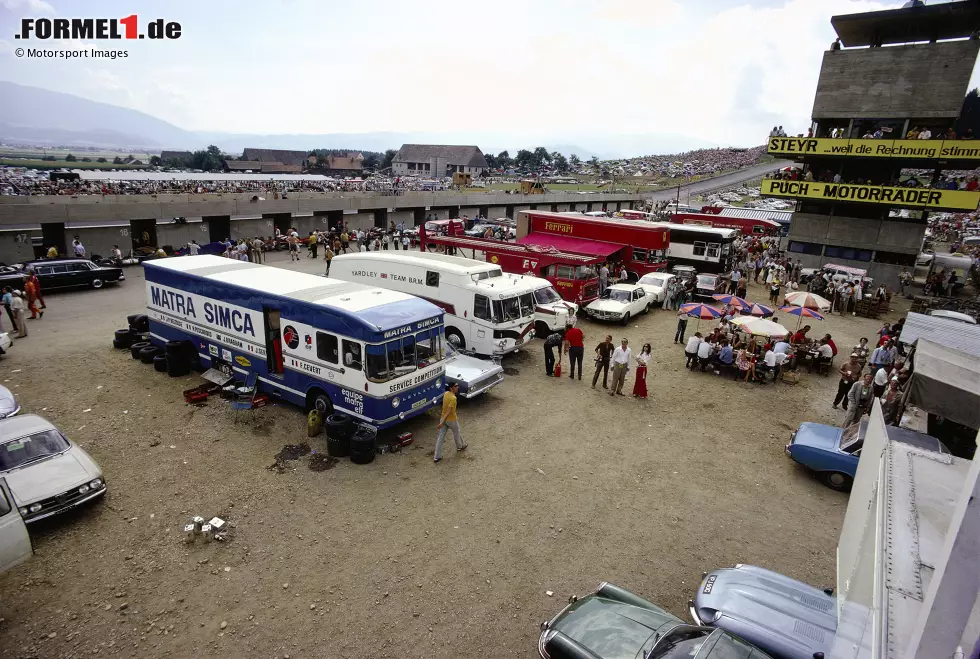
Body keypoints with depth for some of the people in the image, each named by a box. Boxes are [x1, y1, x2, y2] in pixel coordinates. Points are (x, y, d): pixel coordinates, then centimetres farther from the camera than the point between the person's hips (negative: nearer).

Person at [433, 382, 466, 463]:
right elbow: (448, 411, -31)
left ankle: (436, 457, 13)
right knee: (456, 433, 23)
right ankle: (460, 446, 50)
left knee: (440, 437, 9)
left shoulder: (446, 394, -2)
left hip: (443, 418, 7)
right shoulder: (453, 398, -28)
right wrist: (442, 423, -33)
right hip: (451, 420, -6)